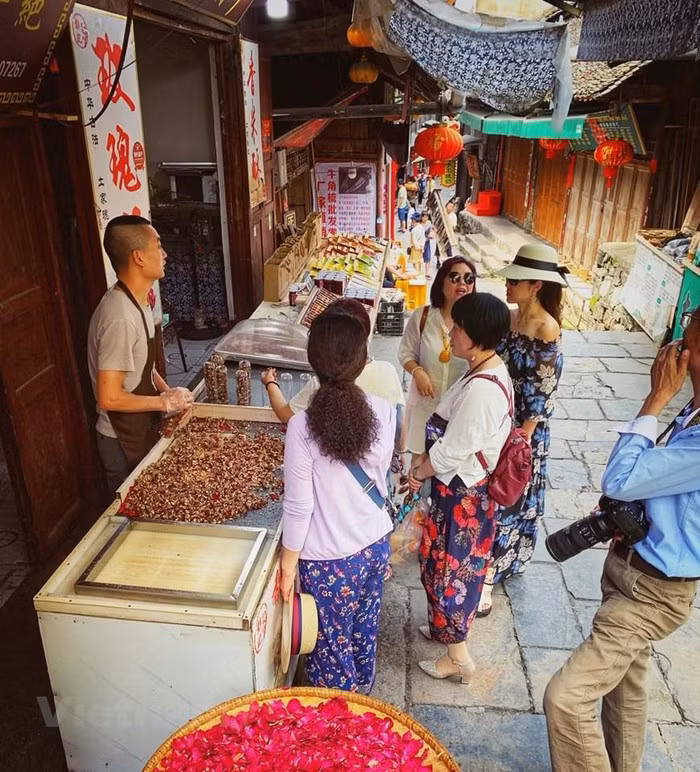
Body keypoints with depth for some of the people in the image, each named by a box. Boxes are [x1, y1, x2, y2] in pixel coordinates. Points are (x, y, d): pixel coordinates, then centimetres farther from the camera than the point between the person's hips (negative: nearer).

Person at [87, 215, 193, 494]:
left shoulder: (137, 302, 1)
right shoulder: (121, 318, -30)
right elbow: (109, 398, -29)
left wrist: (168, 392, -1)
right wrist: (166, 402, -18)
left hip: (142, 432, 8)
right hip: (125, 443, -8)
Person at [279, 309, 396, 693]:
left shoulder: (303, 426, -25)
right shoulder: (384, 412, -12)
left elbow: (298, 507, -18)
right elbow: (379, 476, 2)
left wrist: (288, 564, -5)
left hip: (329, 560, -5)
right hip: (375, 545, 5)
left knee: (331, 645, 18)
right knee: (364, 632, 27)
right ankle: (362, 694, 51)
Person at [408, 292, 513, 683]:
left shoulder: (481, 388, -30)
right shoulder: (492, 371, 1)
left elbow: (453, 451, -25)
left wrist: (419, 472, -8)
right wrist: (425, 457, 8)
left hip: (462, 493, -9)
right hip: (466, 487, 9)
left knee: (450, 567, 8)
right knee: (453, 564, 24)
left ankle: (458, 656, 26)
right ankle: (447, 626, 45)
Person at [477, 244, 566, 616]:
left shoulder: (547, 330, -20)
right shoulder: (507, 318, 1)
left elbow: (542, 395, -18)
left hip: (522, 431, -7)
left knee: (507, 501, 6)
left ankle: (488, 578, 19)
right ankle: (498, 559, 40)